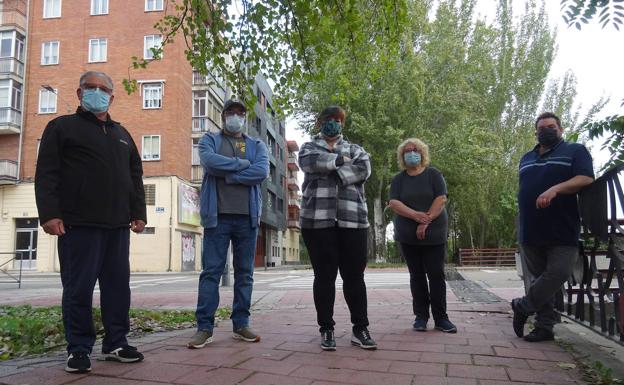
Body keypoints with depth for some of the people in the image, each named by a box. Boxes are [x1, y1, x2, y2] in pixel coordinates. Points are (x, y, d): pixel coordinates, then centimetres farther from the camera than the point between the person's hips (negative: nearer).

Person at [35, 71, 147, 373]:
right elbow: (46, 174, -2)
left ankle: (115, 343, 15)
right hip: (78, 223, -4)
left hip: (118, 224, 5)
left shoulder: (122, 134, 22)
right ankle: (79, 349, 10)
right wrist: (49, 213, -13)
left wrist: (139, 213, 11)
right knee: (79, 288, -1)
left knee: (118, 286, 5)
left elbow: (135, 177, 21)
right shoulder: (62, 127, 7)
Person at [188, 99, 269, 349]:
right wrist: (243, 163, -5)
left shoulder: (257, 146, 15)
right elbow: (210, 162, -12)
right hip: (218, 216, -2)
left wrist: (226, 174, -9)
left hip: (247, 217, 2)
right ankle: (204, 327, 3)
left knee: (245, 272, 7)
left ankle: (241, 324, 16)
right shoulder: (209, 140, 12)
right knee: (211, 271, -3)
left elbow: (262, 172, -6)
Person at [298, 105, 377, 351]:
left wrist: (330, 172, -9)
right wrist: (339, 160, -3)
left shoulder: (355, 150, 20)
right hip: (317, 220, -1)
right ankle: (326, 329, 11)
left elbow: (364, 170, -2)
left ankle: (360, 329, 12)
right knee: (324, 275, 2)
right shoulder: (309, 147, 17)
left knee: (354, 275, 3)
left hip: (352, 220, 2)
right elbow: (309, 162, -8)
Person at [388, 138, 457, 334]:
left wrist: (426, 222, -17)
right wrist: (415, 215, -21)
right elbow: (393, 202, -5)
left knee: (436, 275, -2)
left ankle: (441, 318, 5)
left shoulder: (433, 174, 4)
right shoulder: (398, 179, 9)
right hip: (408, 236, 2)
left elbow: (441, 199, -7)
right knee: (416, 275, 5)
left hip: (434, 234, -1)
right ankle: (421, 317, 11)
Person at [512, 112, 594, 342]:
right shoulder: (526, 159, 21)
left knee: (557, 274, -11)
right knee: (541, 278, 7)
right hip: (531, 232, 4)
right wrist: (521, 226, 21)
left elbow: (586, 179, -11)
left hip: (562, 232, -4)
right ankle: (544, 326, 12)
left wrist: (555, 189, -27)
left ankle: (522, 307, 8)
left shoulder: (575, 151, 5)